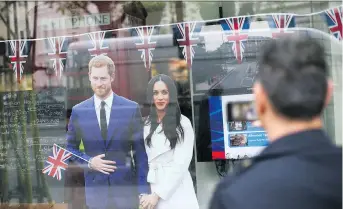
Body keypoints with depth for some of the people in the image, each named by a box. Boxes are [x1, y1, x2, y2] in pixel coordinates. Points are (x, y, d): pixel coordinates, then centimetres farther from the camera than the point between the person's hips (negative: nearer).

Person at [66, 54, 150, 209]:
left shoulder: (132, 108, -2)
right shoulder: (78, 111, 2)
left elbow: (140, 153, -1)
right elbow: (70, 149, 10)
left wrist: (143, 190, -5)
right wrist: (89, 162, -9)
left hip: (125, 187, -1)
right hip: (95, 189, 1)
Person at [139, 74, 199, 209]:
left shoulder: (183, 124, -7)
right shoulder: (146, 124, 8)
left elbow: (181, 164, -11)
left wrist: (158, 194, -14)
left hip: (175, 191, -4)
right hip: (151, 189, 4)